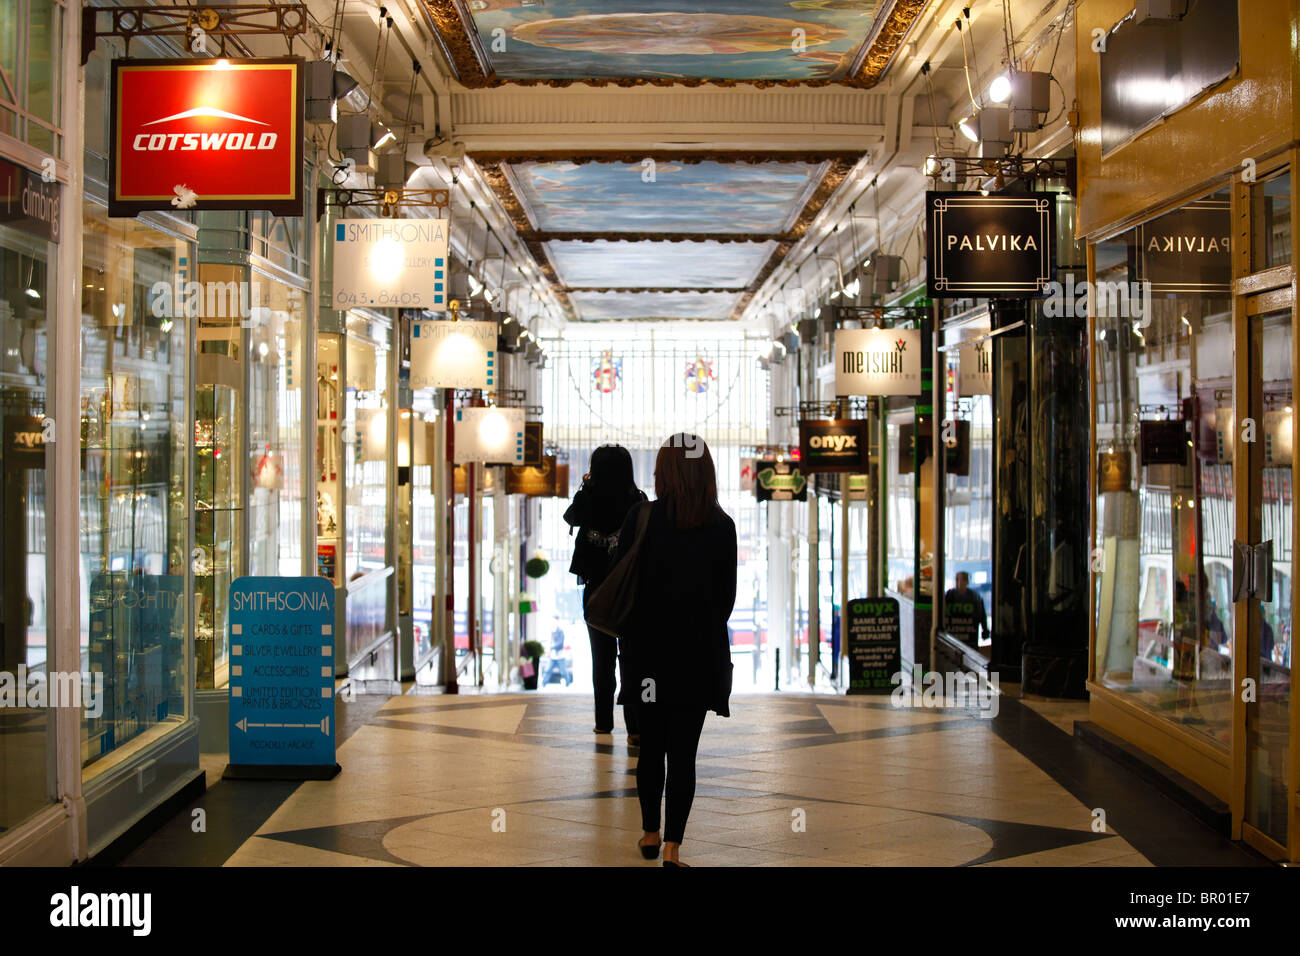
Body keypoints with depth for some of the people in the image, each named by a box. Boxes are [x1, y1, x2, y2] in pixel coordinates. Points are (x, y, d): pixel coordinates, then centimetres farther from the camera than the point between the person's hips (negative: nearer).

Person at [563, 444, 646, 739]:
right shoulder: (639, 501, -9)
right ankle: (634, 726, -8)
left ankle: (604, 722, 21)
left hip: (597, 590, 1)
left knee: (602, 658, 13)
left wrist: (586, 487, 22)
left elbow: (571, 517, 13)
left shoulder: (589, 500, -8)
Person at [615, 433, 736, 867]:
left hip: (650, 649, 0)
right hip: (701, 653, 0)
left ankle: (650, 835, 27)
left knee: (652, 746, 15)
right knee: (683, 751, 3)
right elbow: (727, 594, 2)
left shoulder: (640, 519, -10)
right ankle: (672, 847, -1)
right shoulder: (722, 526, -5)